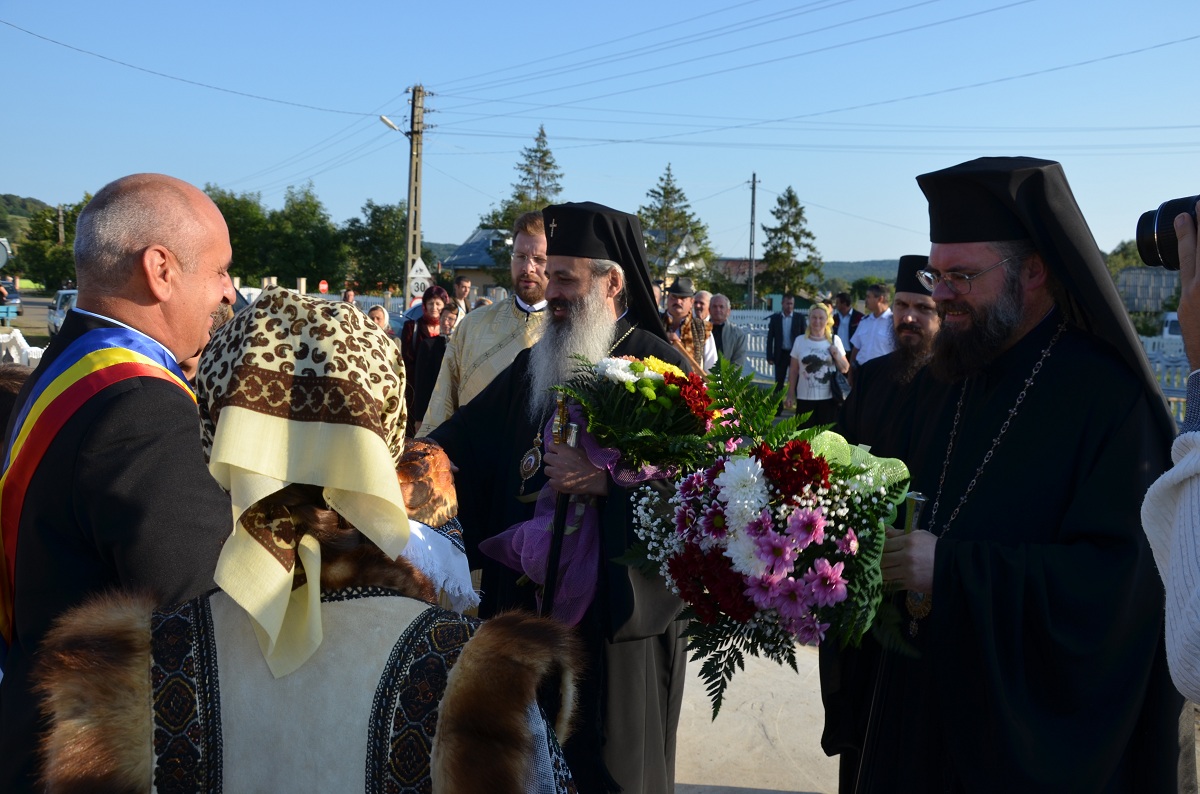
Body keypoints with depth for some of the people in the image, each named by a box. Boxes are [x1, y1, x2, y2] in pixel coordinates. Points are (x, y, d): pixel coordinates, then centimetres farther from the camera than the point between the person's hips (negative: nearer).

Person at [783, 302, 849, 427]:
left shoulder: (834, 341, 4)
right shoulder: (800, 341, 3)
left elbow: (845, 369, 7)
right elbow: (793, 371, 6)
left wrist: (837, 356, -10)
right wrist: (790, 394, 4)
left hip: (829, 398, 0)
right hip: (805, 398, 0)